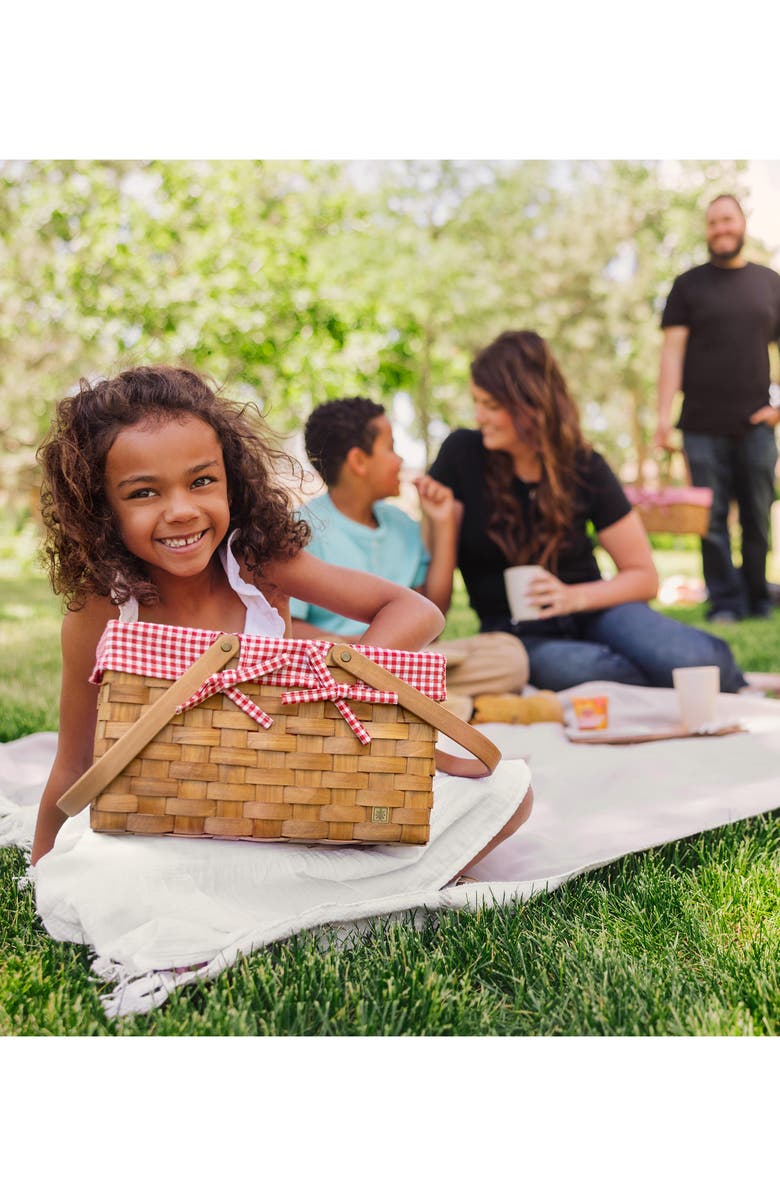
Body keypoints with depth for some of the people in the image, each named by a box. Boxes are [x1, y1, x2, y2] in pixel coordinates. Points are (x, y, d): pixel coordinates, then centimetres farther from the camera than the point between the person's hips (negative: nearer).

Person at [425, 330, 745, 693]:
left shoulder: (584, 467, -5)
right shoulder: (462, 454, -8)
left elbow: (643, 577, -1)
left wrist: (574, 597, -17)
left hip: (591, 609, 1)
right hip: (514, 632, -1)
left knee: (700, 659, -29)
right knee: (565, 668, -39)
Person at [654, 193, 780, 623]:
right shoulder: (688, 285, 8)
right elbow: (672, 350, 0)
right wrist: (663, 414, -9)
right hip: (703, 427, -1)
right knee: (713, 521, -2)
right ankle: (724, 604, 6)